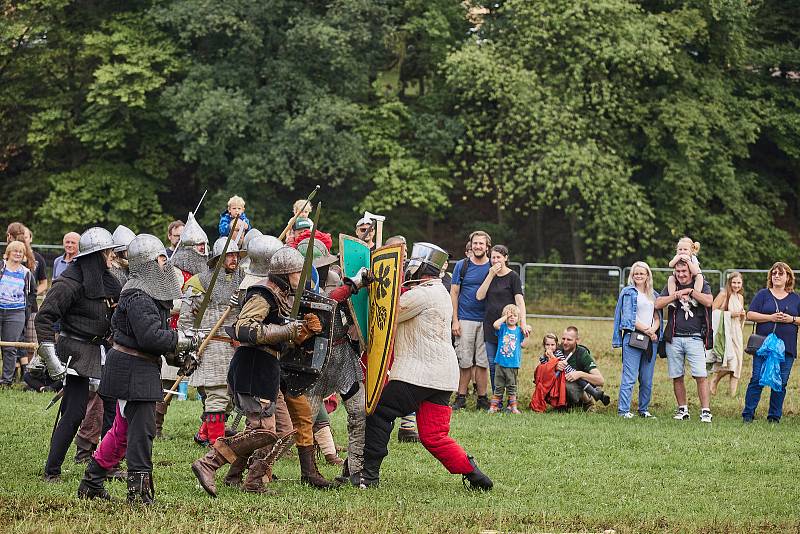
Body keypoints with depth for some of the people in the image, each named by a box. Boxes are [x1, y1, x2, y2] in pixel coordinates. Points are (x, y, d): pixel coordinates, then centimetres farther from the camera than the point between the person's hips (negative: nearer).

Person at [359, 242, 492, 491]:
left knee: (379, 414, 0)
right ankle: (474, 475, 1)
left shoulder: (422, 294, -11)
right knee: (434, 436, 7)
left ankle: (369, 473, 1)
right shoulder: (440, 293, 22)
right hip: (441, 377, 9)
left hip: (418, 374, -9)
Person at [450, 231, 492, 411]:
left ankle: (482, 399, 7)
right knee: (465, 361, -1)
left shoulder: (493, 267, 6)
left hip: (486, 321, 1)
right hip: (465, 320, -1)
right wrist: (455, 320, -3)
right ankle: (461, 397, 7)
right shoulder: (462, 266, 4)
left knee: (483, 362, 1)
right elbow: (454, 293, 4)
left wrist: (496, 320, 0)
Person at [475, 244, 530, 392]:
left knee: (506, 364, -5)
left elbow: (519, 301, -12)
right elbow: (479, 296, 0)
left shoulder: (513, 277, -3)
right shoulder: (489, 275, 11)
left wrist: (523, 323, -24)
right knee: (492, 365, 5)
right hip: (490, 324, 5)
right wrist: (491, 275, -7)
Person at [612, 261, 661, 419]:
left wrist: (654, 330, -6)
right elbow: (628, 317, -6)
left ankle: (643, 409, 16)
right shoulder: (628, 292, 2)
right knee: (629, 377, -10)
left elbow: (657, 317, 16)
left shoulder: (654, 295, 19)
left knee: (647, 379, 7)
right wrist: (646, 330, -11)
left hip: (651, 340, 5)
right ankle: (623, 410, -10)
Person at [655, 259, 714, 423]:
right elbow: (658, 304, 1)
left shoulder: (702, 285, 5)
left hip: (694, 337, -3)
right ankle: (682, 409, 16)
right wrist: (677, 295, -8)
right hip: (674, 338, 3)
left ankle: (705, 411, -9)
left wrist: (689, 291, -9)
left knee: (700, 376, -11)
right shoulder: (671, 286, 13)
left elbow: (708, 301, -13)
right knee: (677, 377, 5)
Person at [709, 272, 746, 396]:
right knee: (730, 361, -15)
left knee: (736, 363, 1)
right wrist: (730, 314, -16)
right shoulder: (723, 295, -6)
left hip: (736, 331, 7)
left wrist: (743, 315, 3)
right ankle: (715, 380, 9)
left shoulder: (740, 297, 15)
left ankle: (733, 391, 6)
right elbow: (712, 311, -12)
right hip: (724, 331, -7)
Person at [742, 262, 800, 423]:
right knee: (757, 380, -7)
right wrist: (771, 317, -12)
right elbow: (750, 315, -1)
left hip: (787, 348, 2)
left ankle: (774, 416, 11)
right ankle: (748, 414, -2)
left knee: (781, 383, 2)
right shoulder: (763, 295, 7)